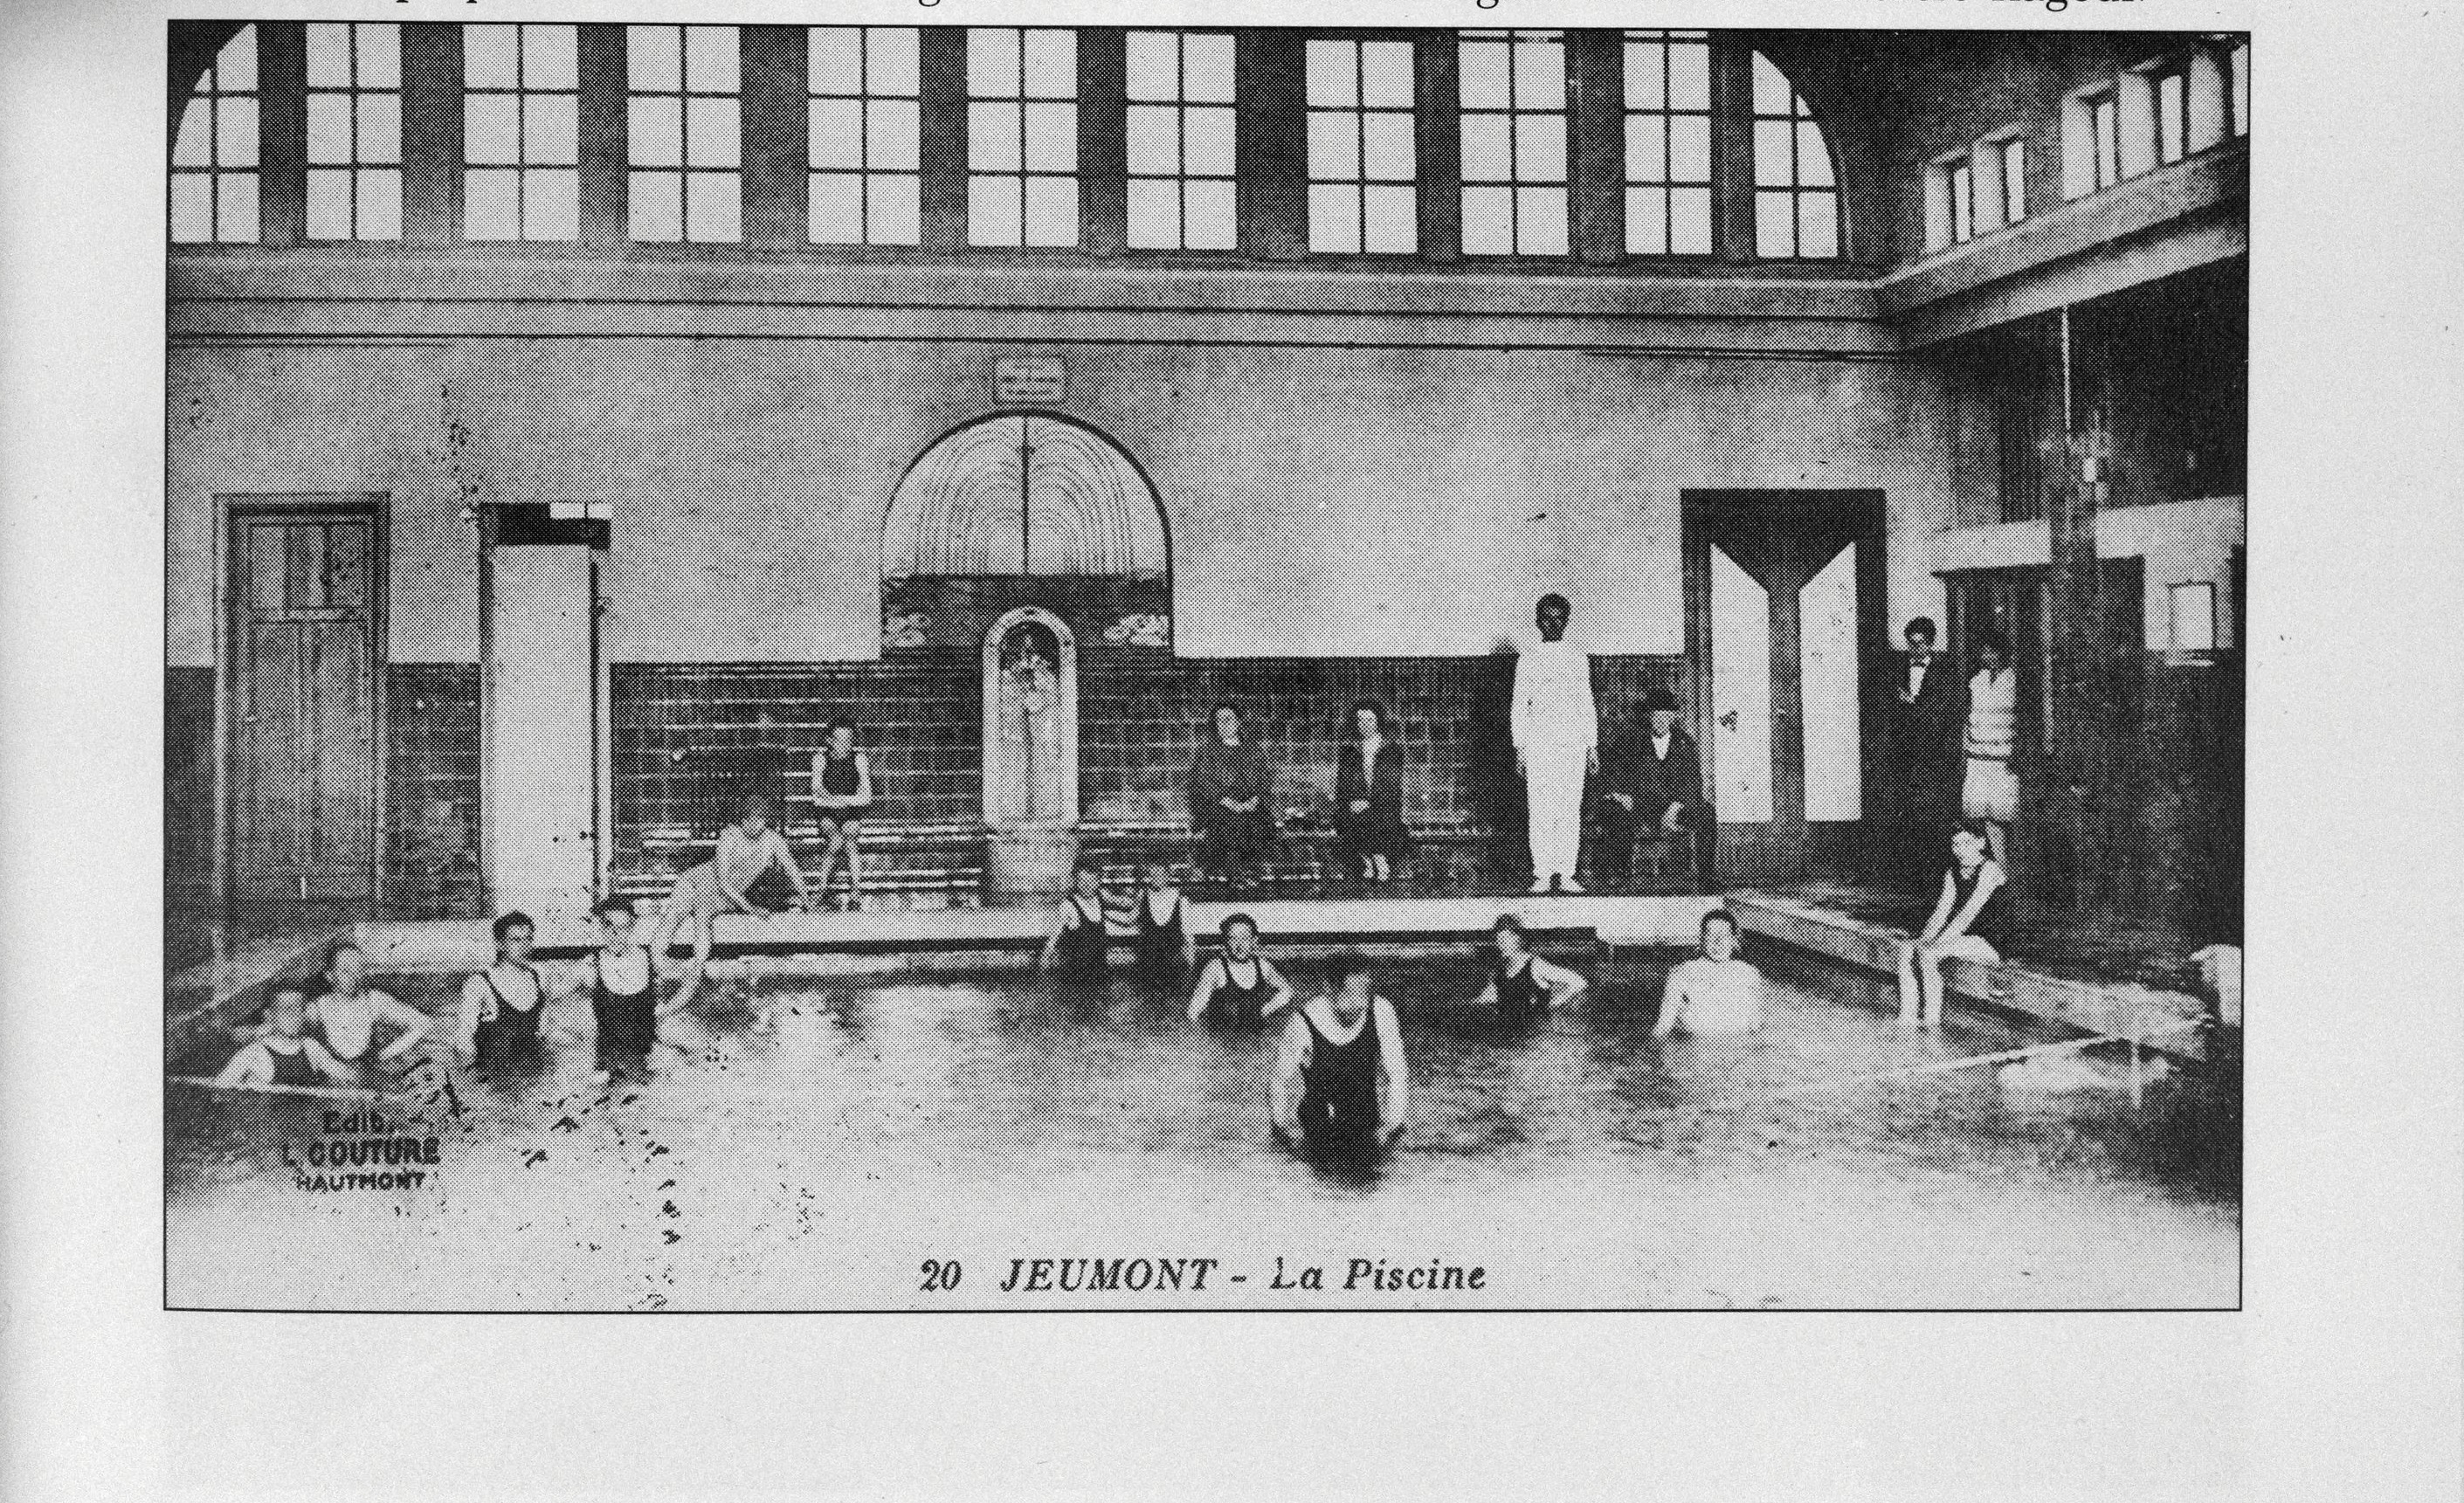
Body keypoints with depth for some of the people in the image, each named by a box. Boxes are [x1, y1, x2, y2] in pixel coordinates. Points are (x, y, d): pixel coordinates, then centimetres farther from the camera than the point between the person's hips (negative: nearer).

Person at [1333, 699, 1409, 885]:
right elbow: (1341, 792, 9)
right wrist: (1339, 828, -2)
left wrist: (1368, 802, -13)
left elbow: (1393, 790, -1)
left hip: (1386, 819, -1)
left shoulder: (1391, 753, 7)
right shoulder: (1348, 754, 12)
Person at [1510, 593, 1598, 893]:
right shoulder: (1529, 658, 6)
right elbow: (1519, 703, 6)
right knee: (1539, 809, -5)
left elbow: (1587, 703, 15)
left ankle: (1566, 873, 2)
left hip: (1572, 740, 2)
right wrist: (1519, 744, -2)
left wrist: (1592, 745, 10)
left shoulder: (1578, 657, 12)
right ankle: (1542, 874, -1)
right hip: (1538, 741, -2)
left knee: (1571, 809, -1)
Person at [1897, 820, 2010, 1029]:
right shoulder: (1953, 874, 14)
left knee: (1928, 955, -28)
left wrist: (1938, 943, -23)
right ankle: (1908, 1019, -16)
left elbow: (1969, 913, -19)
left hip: (1989, 941, -8)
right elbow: (1941, 912, 8)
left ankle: (1933, 1024, -24)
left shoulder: (1989, 869, -11)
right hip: (1966, 938, 8)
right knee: (1906, 950, -11)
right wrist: (1924, 939, -9)